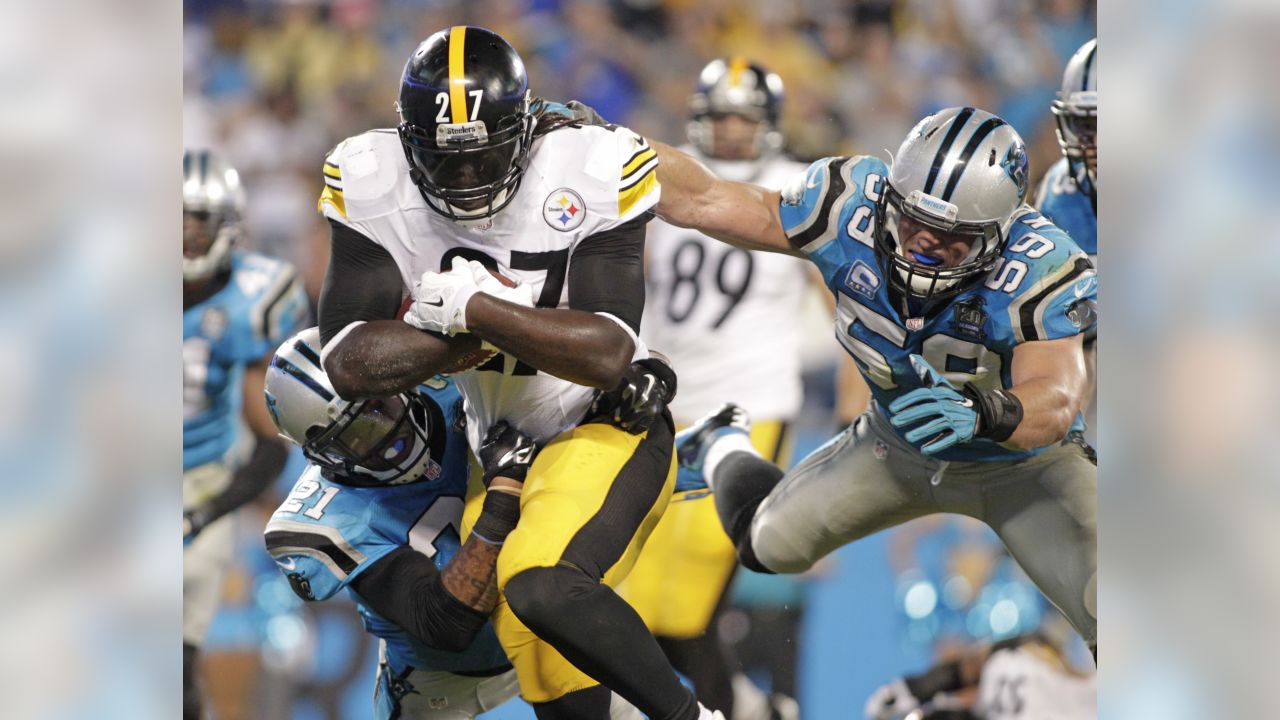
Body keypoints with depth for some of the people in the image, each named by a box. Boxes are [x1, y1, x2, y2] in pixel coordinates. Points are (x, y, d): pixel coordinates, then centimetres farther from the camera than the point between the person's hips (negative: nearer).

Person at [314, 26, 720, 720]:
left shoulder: (590, 173, -19)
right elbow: (350, 365, -15)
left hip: (605, 429, -5)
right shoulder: (373, 188, -11)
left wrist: (473, 308, -28)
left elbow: (608, 355, -25)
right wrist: (466, 328, -24)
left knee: (542, 587, -31)